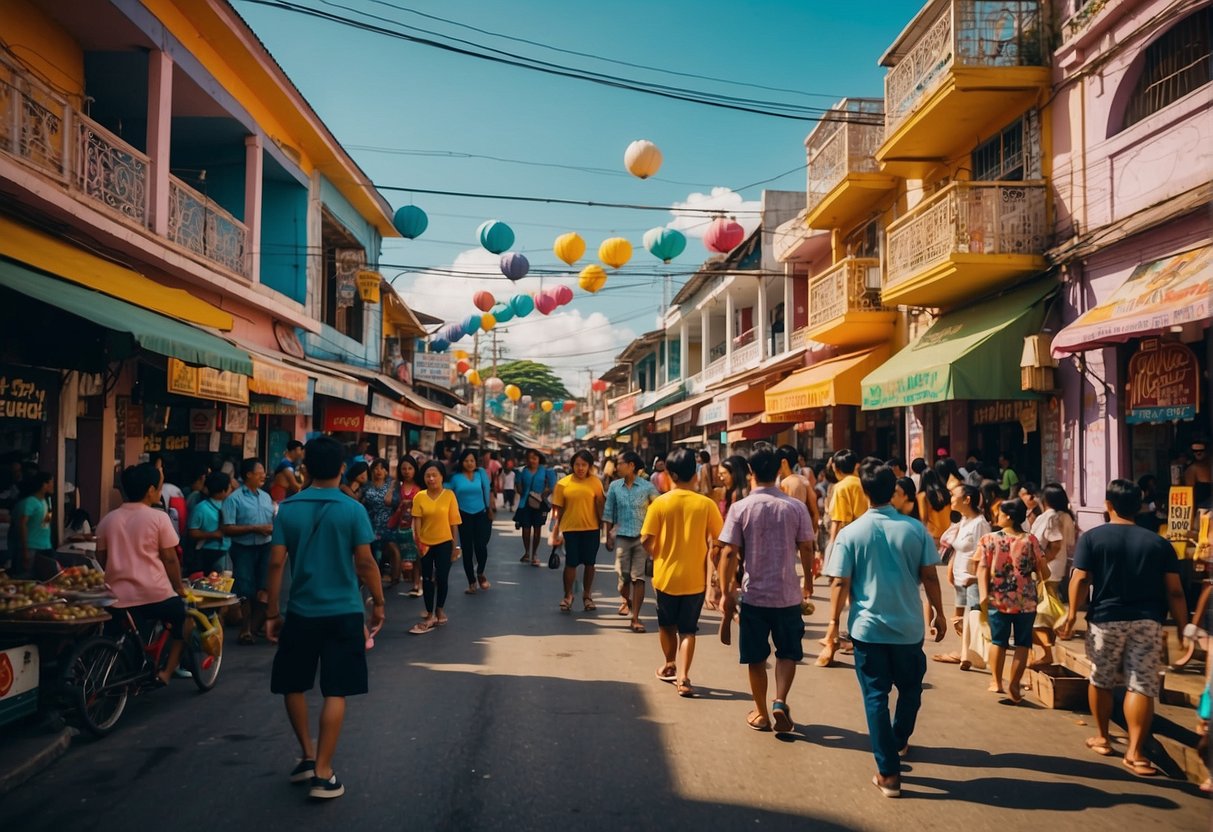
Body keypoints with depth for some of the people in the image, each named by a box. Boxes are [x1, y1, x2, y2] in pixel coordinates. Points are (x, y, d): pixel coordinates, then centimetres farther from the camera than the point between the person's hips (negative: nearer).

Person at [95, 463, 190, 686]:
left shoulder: (108, 520, 6)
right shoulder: (158, 517, -7)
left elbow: (101, 560, 12)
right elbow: (170, 559, -5)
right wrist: (179, 587, 9)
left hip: (119, 596, 4)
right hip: (156, 594, -3)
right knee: (183, 621, 21)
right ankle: (166, 672, 10)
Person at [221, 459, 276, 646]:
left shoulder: (266, 496, 12)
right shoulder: (234, 498, -7)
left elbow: (274, 522, 17)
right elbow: (227, 528, -13)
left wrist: (272, 529, -7)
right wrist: (255, 528, -17)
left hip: (265, 547, 5)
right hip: (244, 549, -5)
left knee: (264, 590, 3)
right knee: (246, 592, 2)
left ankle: (254, 628, 18)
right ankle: (245, 630, 19)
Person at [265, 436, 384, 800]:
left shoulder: (288, 508, -3)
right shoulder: (352, 510, -9)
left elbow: (276, 562, -3)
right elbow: (366, 563, -9)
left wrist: (272, 612, 5)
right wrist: (378, 603, 4)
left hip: (301, 611, 2)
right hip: (344, 612, -2)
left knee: (293, 686, 21)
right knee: (335, 692, 4)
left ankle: (308, 756, 27)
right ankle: (323, 773, 6)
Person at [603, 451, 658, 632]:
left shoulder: (647, 487, -5)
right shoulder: (615, 486, 2)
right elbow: (608, 513, 9)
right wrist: (608, 537, 7)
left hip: (642, 537, -2)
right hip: (621, 536, 2)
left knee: (638, 577, -4)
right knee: (623, 576, 5)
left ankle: (635, 617, 1)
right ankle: (626, 601, 37)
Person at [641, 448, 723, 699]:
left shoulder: (660, 503, -9)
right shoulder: (706, 504, -9)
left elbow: (646, 540, -9)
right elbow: (718, 541, -5)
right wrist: (708, 563, 10)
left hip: (666, 575, 0)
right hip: (694, 577, 0)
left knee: (666, 624, 21)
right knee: (688, 629, 9)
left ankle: (670, 665, 38)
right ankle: (683, 676, -3)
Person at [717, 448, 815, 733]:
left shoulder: (740, 508, -9)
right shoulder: (796, 506, -5)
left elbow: (729, 553, -10)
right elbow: (807, 549, -1)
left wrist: (725, 592, -1)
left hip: (754, 594, 0)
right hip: (788, 594, 1)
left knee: (756, 657, 13)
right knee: (788, 653, 16)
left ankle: (761, 713, 23)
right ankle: (780, 702, -2)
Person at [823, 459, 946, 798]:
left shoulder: (850, 533, -9)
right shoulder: (915, 529, -5)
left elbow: (840, 583, -9)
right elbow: (929, 577, -1)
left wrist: (834, 620, 3)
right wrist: (938, 613, 12)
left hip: (867, 627, -2)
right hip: (908, 626, 2)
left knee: (876, 697, 7)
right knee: (910, 689, 25)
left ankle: (889, 773, 8)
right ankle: (899, 741, 46)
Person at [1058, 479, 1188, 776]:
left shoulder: (1092, 538, -1)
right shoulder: (1159, 543, 4)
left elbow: (1081, 580, -8)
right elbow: (1174, 591, 1)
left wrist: (1072, 615, -2)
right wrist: (1182, 628, 7)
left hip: (1105, 619, 0)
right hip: (1147, 622, 1)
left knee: (1101, 680, 16)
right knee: (1142, 685, 0)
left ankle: (1102, 738, 28)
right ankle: (1134, 752, -5)